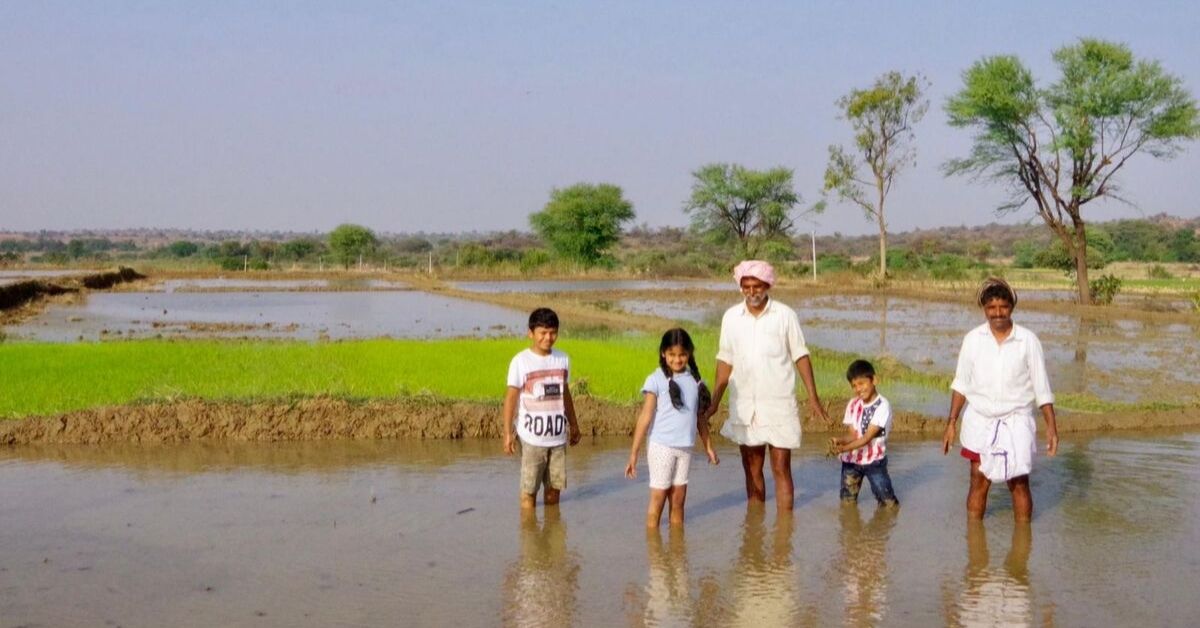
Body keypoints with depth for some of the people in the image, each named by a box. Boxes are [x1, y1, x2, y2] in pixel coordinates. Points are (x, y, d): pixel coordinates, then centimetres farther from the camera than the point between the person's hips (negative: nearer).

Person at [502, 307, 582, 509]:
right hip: (532, 436, -4)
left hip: (558, 436, 4)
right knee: (529, 489, 0)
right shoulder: (520, 361, -9)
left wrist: (574, 424, 20)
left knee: (555, 485, 11)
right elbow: (511, 397, -8)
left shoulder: (562, 359, 5)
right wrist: (507, 432, -12)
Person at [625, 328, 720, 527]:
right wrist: (634, 453, -11)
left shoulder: (694, 380, 7)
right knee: (658, 498, 1)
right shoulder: (656, 380, -6)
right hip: (662, 447, -4)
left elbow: (699, 417, 15)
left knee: (678, 499, 9)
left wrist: (709, 447, 15)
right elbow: (645, 417, -8)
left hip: (685, 448, 4)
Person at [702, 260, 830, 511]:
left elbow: (801, 357, 0)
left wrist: (813, 398, -4)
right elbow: (725, 362, 9)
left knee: (781, 469, -2)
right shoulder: (731, 317, 4)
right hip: (744, 407, 3)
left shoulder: (785, 315, -3)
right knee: (752, 469, 10)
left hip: (779, 405, -3)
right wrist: (714, 402, 7)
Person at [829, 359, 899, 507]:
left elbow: (868, 437, -19)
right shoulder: (852, 405, 4)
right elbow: (851, 435, -2)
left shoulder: (882, 405, -13)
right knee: (847, 503, 4)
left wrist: (844, 448, -31)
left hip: (874, 460, -4)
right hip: (851, 460, 4)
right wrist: (839, 441, -25)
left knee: (888, 503, -3)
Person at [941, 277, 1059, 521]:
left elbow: (1042, 388, -2)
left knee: (1019, 484, 3)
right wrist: (951, 423, 4)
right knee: (979, 482, 7)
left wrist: (1051, 426, -6)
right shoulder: (973, 339, -3)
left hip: (1015, 422, -1)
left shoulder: (1028, 341, -7)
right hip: (980, 421, 1)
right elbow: (961, 385, 5)